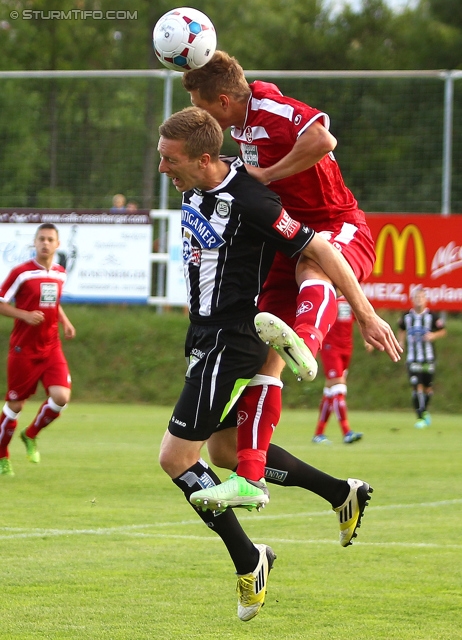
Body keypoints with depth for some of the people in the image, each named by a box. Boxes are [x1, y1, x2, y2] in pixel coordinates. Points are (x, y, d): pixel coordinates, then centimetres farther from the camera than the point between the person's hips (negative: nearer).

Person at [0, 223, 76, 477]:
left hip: (51, 347, 4)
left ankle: (31, 435, 14)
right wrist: (25, 315, -22)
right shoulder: (21, 273, -11)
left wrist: (65, 321, 8)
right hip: (23, 348, -4)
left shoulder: (60, 273, 7)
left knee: (61, 397, -14)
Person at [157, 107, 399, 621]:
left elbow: (318, 249, -20)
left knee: (175, 457, -10)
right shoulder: (195, 189, 3)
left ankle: (248, 560, 3)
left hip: (231, 342, -10)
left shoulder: (248, 202, -24)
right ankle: (343, 493, 30)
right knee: (225, 445, 20)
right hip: (207, 335, 10)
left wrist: (365, 314, -16)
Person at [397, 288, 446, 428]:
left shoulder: (433, 316, -3)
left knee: (427, 387, 6)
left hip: (428, 358, -1)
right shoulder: (406, 317, 5)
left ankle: (425, 411, 32)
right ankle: (420, 418, -9)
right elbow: (401, 330, 23)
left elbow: (443, 331, 6)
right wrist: (401, 342, 7)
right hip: (412, 358, 1)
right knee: (416, 387, -11)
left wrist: (433, 335, -14)